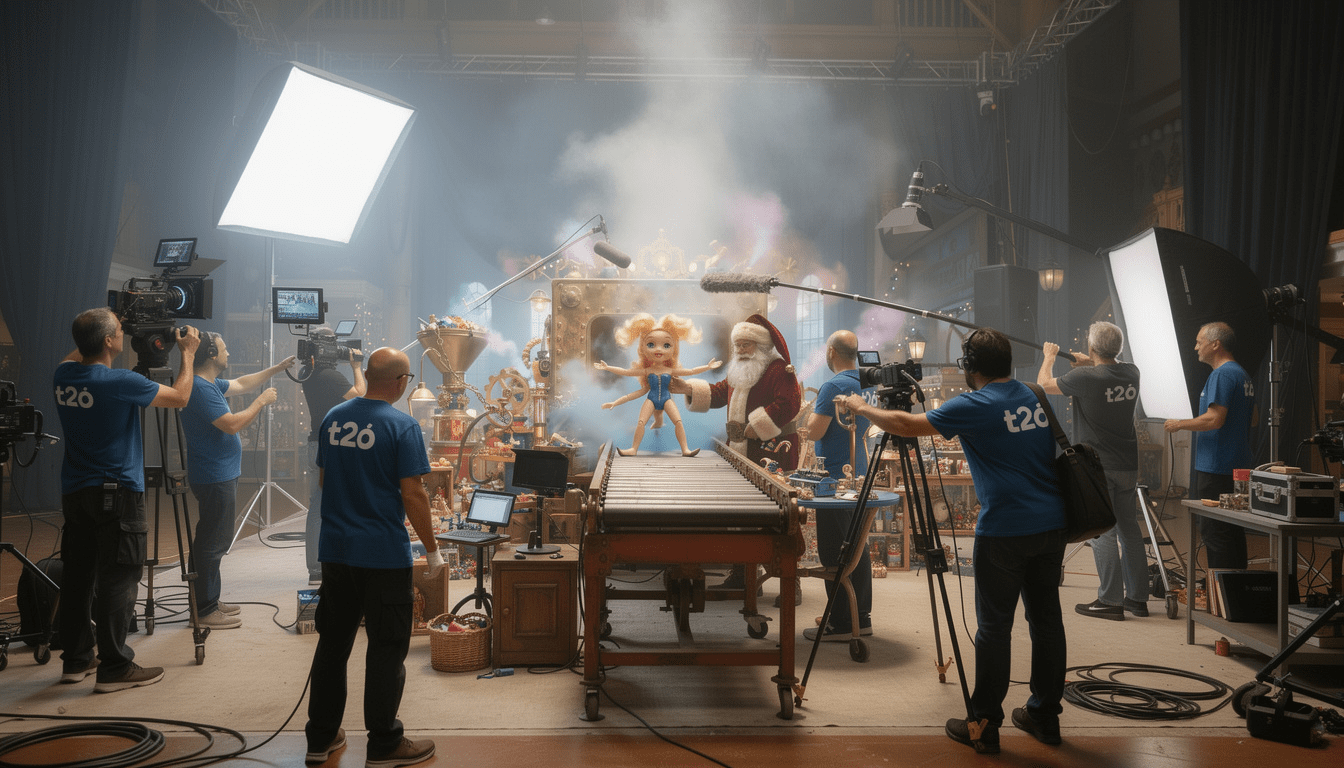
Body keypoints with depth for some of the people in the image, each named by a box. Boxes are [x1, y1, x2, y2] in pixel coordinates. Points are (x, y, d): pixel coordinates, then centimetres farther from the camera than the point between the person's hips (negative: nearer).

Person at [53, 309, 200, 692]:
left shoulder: (64, 375, 2)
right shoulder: (121, 382, -18)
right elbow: (179, 397, -5)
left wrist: (92, 337, 23)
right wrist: (188, 353, 6)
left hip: (73, 493, 8)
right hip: (116, 493, -7)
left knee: (77, 577, 13)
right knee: (117, 580, -3)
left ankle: (76, 660, 23)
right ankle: (114, 668, -1)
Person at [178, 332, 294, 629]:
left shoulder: (211, 384, 12)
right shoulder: (200, 388, -20)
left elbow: (241, 384, 27)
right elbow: (232, 424, -25)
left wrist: (277, 369, 25)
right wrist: (261, 401, -14)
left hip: (220, 475, 11)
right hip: (215, 478, -11)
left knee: (211, 541, 17)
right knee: (212, 543, -5)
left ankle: (210, 601, 27)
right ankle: (206, 611, 2)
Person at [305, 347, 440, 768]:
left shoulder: (333, 418, 5)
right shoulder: (402, 426, -14)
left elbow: (323, 480, 15)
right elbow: (413, 494, -16)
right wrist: (432, 551, -7)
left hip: (335, 551, 6)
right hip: (384, 555, -6)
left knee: (332, 643, 16)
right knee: (386, 649, 5)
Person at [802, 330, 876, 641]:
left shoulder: (834, 386, -17)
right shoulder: (868, 385, 10)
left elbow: (815, 430, -18)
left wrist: (813, 406, 1)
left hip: (835, 479, -9)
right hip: (859, 477, 9)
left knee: (834, 552, -3)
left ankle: (840, 624, 1)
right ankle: (862, 618, 20)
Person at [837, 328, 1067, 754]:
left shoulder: (975, 406, -10)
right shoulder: (1037, 398, 11)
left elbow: (907, 425, -7)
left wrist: (861, 408, 8)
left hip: (1005, 531, -7)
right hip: (1053, 526, 7)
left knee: (994, 627, 0)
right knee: (1046, 618, 13)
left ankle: (984, 726, 7)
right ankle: (1045, 715, 24)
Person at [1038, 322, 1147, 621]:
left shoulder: (1085, 378, -16)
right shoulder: (1131, 373, 3)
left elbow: (1043, 384, 0)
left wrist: (1049, 357, 17)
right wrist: (1091, 363, 30)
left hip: (1099, 467, -7)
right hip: (1129, 465, 7)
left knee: (1103, 531, -3)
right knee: (1129, 528, 13)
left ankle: (1111, 601, 0)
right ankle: (1137, 597, 19)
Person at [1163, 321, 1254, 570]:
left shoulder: (1222, 375, -16)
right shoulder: (1243, 375, 17)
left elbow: (1215, 419, -25)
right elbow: (1252, 417, 24)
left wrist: (1179, 424, -11)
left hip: (1216, 468, -10)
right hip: (1238, 466, 10)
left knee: (1214, 532, -6)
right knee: (1233, 531, 15)